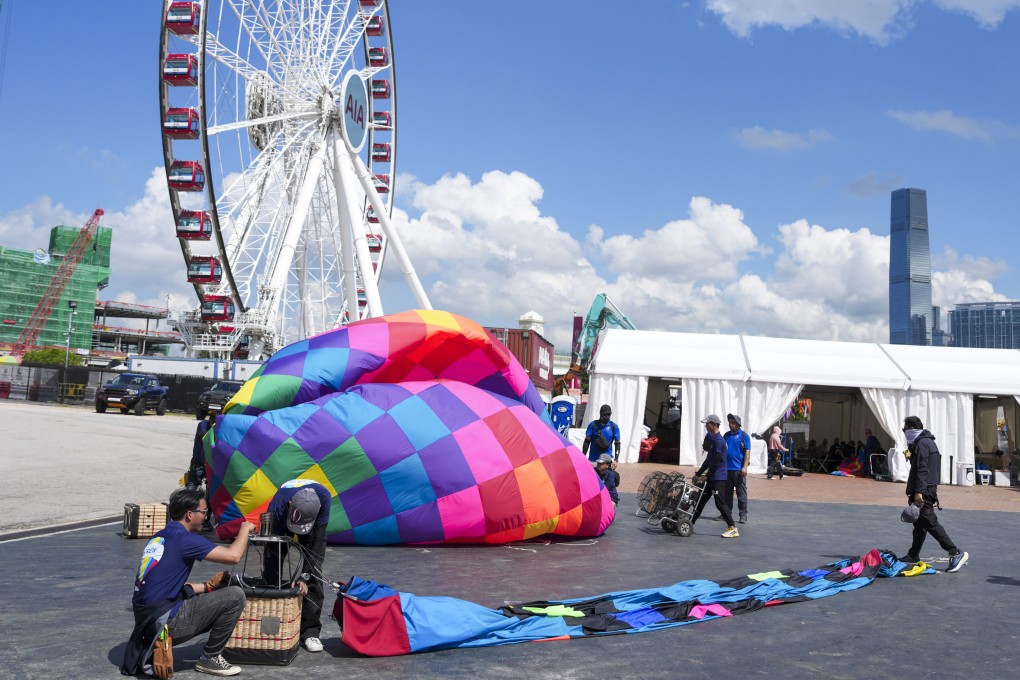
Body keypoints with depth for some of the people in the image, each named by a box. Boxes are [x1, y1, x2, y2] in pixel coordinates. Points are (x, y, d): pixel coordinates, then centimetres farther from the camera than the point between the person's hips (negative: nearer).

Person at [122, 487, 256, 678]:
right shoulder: (185, 539, -14)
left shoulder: (159, 537, 13)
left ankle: (151, 646, 16)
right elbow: (233, 555, -18)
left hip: (145, 619, 9)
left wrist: (207, 586, 17)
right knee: (235, 596, -7)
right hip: (165, 621, -9)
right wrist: (245, 529, 0)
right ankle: (210, 659, 7)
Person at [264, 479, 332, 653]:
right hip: (281, 522, 0)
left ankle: (310, 631, -6)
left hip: (314, 523, 0)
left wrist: (304, 576, -33)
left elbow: (315, 542, -32)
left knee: (314, 574, -11)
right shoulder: (278, 506, -42)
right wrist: (274, 588, -32)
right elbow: (273, 550, -33)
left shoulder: (324, 497, -41)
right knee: (271, 569, -6)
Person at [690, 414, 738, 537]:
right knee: (701, 499, 14)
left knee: (720, 502, -11)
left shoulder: (719, 440, -17)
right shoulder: (712, 439, 15)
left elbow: (716, 462, -18)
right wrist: (698, 474, 16)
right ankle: (690, 523, 23)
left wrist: (706, 476, -10)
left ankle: (732, 529, -8)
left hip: (718, 478, -10)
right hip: (712, 477, 10)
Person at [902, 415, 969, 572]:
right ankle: (913, 555, 21)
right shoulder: (928, 442, 19)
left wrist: (918, 491, -24)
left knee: (930, 522, -11)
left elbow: (921, 470, -21)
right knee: (919, 523, 14)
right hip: (930, 488, 11)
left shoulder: (921, 444, -14)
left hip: (923, 491, -11)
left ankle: (956, 553, -10)